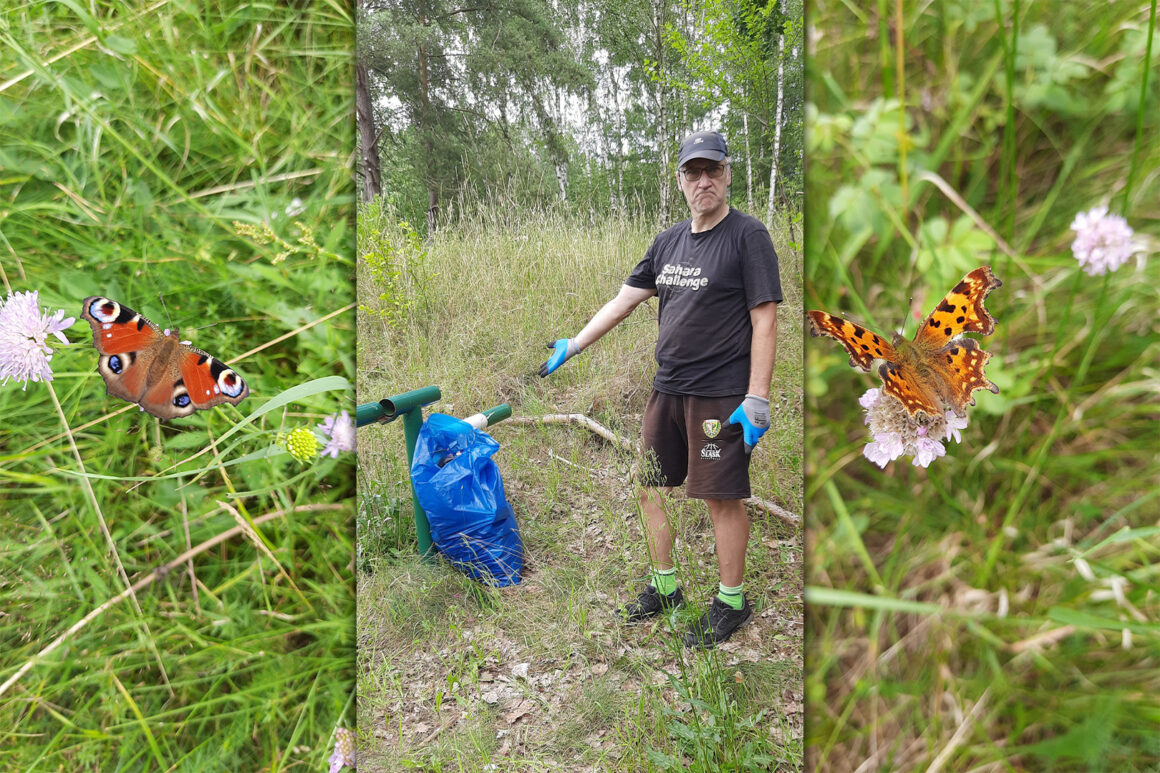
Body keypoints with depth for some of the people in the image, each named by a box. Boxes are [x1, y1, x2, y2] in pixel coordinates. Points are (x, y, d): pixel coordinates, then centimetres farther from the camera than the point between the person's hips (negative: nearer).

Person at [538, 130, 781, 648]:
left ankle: (732, 601, 21)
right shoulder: (669, 240, 12)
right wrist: (572, 346, 13)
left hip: (720, 396, -7)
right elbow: (624, 300, 16)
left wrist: (757, 399, -16)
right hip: (667, 390, 7)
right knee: (651, 488, 12)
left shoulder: (747, 236, -6)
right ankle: (664, 589, 30)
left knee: (722, 498, 2)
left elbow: (764, 321, -11)